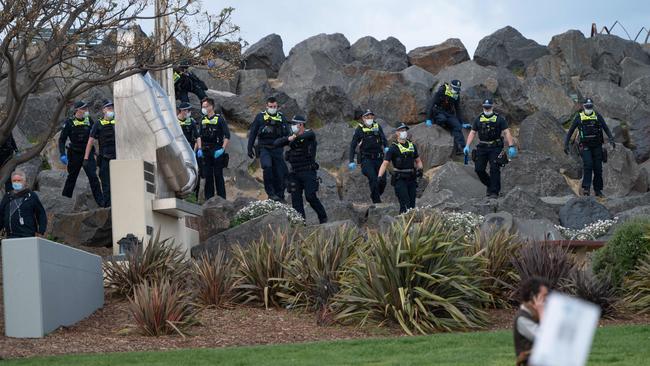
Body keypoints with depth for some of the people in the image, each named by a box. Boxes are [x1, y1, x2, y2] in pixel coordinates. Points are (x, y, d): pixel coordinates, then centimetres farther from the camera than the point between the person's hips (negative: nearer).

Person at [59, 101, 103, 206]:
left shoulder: (89, 120, 3)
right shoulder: (69, 123, -7)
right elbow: (62, 140, -4)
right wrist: (62, 154, -15)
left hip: (88, 153, 1)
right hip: (75, 154, -1)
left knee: (93, 176, -10)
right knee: (72, 177, 12)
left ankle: (100, 201, -9)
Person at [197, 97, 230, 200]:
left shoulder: (220, 119, -5)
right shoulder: (203, 120, 13)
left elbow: (227, 136, -8)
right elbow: (199, 136, 20)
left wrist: (222, 149, -16)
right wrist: (199, 149, 7)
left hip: (217, 152, -5)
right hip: (206, 152, 5)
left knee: (218, 176, -4)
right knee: (208, 176, 6)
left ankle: (221, 199, 0)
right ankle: (209, 199, 11)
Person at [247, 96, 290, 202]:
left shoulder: (281, 118, 11)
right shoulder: (260, 117, 6)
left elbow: (287, 134, 13)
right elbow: (252, 133, 9)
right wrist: (250, 148, 5)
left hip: (277, 149, 2)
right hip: (264, 148, -2)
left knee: (279, 174, -1)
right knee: (267, 167, -27)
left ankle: (279, 196, 13)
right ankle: (271, 193, -20)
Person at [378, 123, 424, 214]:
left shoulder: (412, 146, 13)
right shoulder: (393, 148, -4)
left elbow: (418, 161, 24)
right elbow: (385, 164, -10)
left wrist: (420, 169, 3)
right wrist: (379, 177, -24)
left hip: (411, 179, 5)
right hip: (400, 179, -5)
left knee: (412, 206, 5)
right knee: (405, 205, -16)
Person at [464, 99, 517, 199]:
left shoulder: (499, 119, -1)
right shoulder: (478, 119, 9)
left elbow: (507, 132, -5)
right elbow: (472, 133, 12)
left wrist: (511, 146, -15)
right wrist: (467, 146, 1)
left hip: (495, 148, -3)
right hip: (482, 148, 3)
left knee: (494, 169, -10)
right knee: (479, 169, -1)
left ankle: (494, 191, -7)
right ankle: (490, 185, 21)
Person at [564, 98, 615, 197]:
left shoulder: (597, 116, 6)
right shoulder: (579, 117, 3)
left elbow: (606, 128, 2)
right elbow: (570, 131, 10)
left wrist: (611, 139, -13)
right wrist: (566, 144, 5)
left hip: (597, 146, 2)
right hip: (585, 146, -2)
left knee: (598, 168, 2)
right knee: (588, 165, -20)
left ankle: (598, 190, 11)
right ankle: (586, 188, -19)